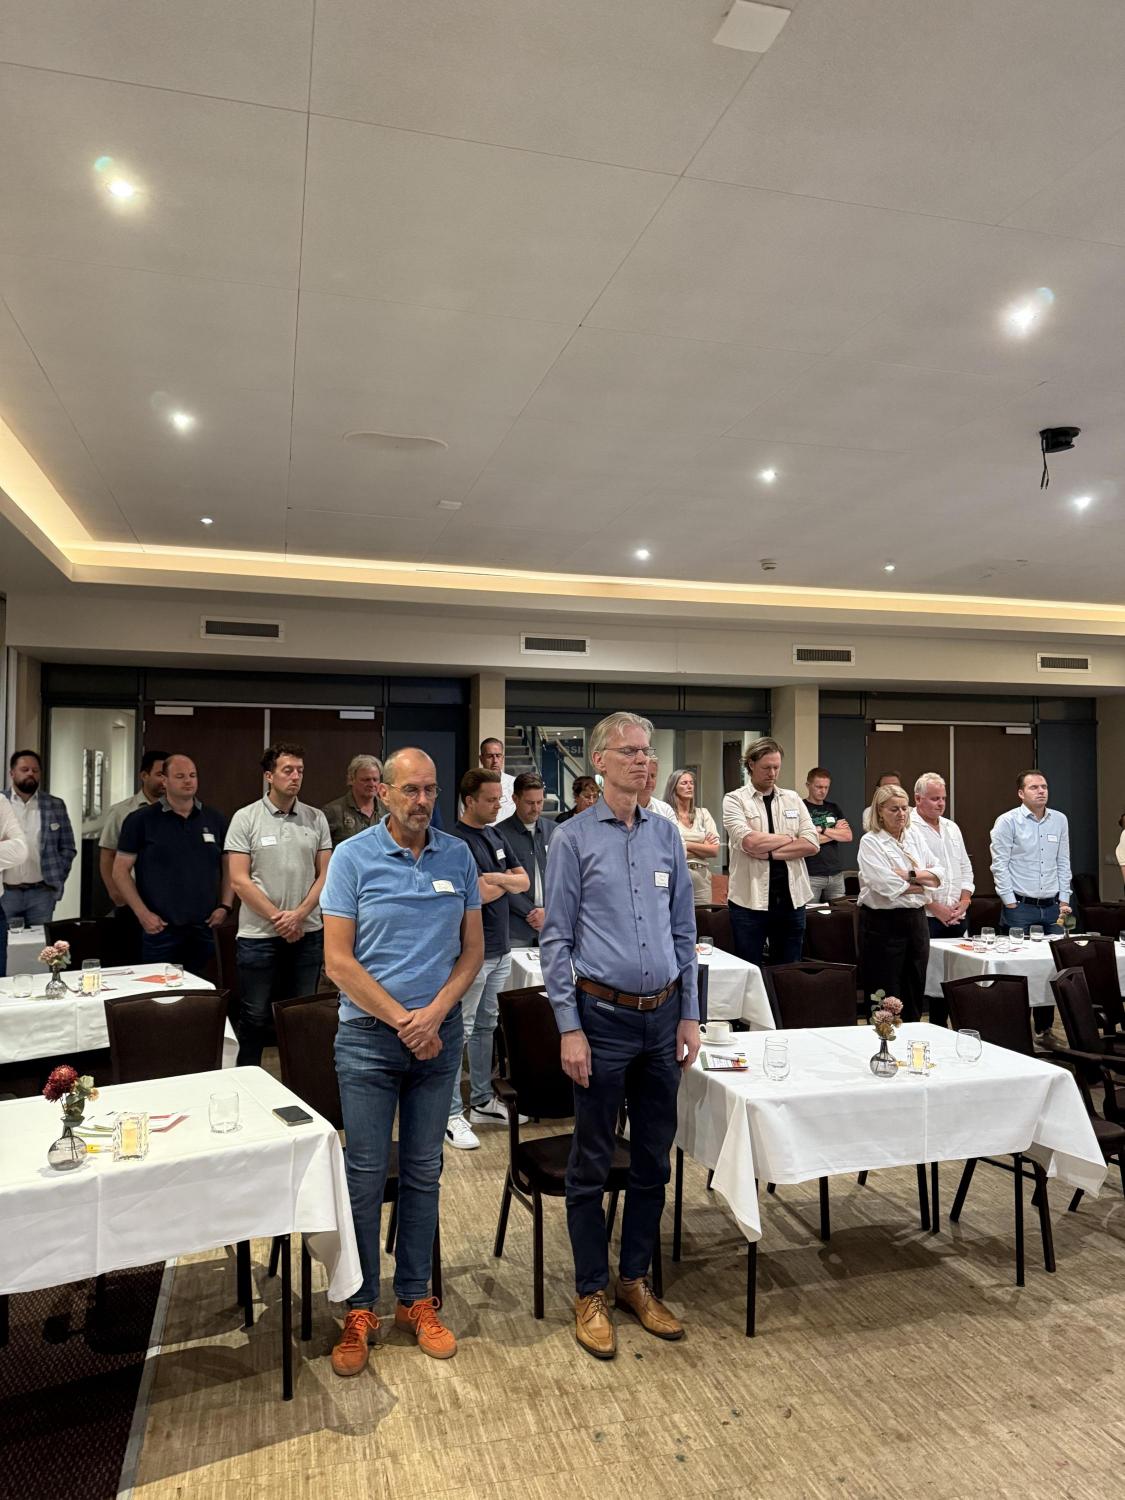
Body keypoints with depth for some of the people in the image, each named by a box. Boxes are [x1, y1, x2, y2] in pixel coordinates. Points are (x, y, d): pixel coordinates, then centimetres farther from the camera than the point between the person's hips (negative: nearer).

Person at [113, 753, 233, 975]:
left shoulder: (215, 820, 10)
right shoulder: (140, 820, 1)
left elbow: (229, 866, 16)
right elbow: (121, 870, 1)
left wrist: (226, 906, 3)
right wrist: (142, 913, -7)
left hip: (205, 929, 3)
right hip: (159, 929, -3)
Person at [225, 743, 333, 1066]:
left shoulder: (316, 818, 5)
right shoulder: (246, 818, -3)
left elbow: (325, 874, 4)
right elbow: (239, 881, -7)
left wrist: (299, 914, -10)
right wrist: (278, 918, -11)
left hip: (307, 933, 3)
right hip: (259, 935, -3)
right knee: (256, 1016, 7)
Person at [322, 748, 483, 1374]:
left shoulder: (458, 856, 1)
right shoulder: (353, 857, -7)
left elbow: (473, 949, 4)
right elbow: (339, 960, -9)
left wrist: (435, 1013, -11)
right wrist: (402, 1020, -12)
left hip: (440, 1035, 3)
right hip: (369, 1036, -2)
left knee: (424, 1173, 14)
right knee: (366, 1175, 5)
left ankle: (416, 1299, 29)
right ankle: (360, 1309, 23)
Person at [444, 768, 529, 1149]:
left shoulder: (496, 836, 11)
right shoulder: (458, 841, -15)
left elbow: (524, 880, 10)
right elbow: (482, 895, -21)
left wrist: (495, 878, -9)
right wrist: (506, 883, -2)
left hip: (500, 949, 8)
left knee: (487, 1026, 17)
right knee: (461, 1030, -1)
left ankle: (482, 1101, 29)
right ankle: (452, 1114, 8)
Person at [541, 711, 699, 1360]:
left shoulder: (668, 835, 6)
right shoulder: (574, 839, -6)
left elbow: (684, 931, 10)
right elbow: (556, 940, -6)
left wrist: (690, 1015, 7)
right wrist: (570, 1028, -11)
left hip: (663, 1016, 4)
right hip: (603, 1018, -4)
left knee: (654, 1159, 14)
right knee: (593, 1164, 8)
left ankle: (637, 1280, 32)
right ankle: (592, 1294, 24)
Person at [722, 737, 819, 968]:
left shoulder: (793, 799, 11)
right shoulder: (734, 800, -1)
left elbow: (812, 843, -2)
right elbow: (749, 842, -17)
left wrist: (768, 853, -11)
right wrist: (789, 838, -4)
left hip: (792, 898, 3)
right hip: (750, 900, -3)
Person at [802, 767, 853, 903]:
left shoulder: (834, 808, 15)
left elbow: (848, 836, 4)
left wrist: (822, 829, -9)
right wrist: (836, 832, -1)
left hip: (836, 874, 5)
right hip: (811, 875, -5)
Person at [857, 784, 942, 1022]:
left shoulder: (914, 835, 10)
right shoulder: (870, 842, -8)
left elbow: (938, 873, 6)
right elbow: (888, 886, -18)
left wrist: (911, 875, -12)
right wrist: (923, 884, -6)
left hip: (916, 919, 6)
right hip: (883, 922, -6)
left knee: (914, 993, 12)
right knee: (886, 999, 0)